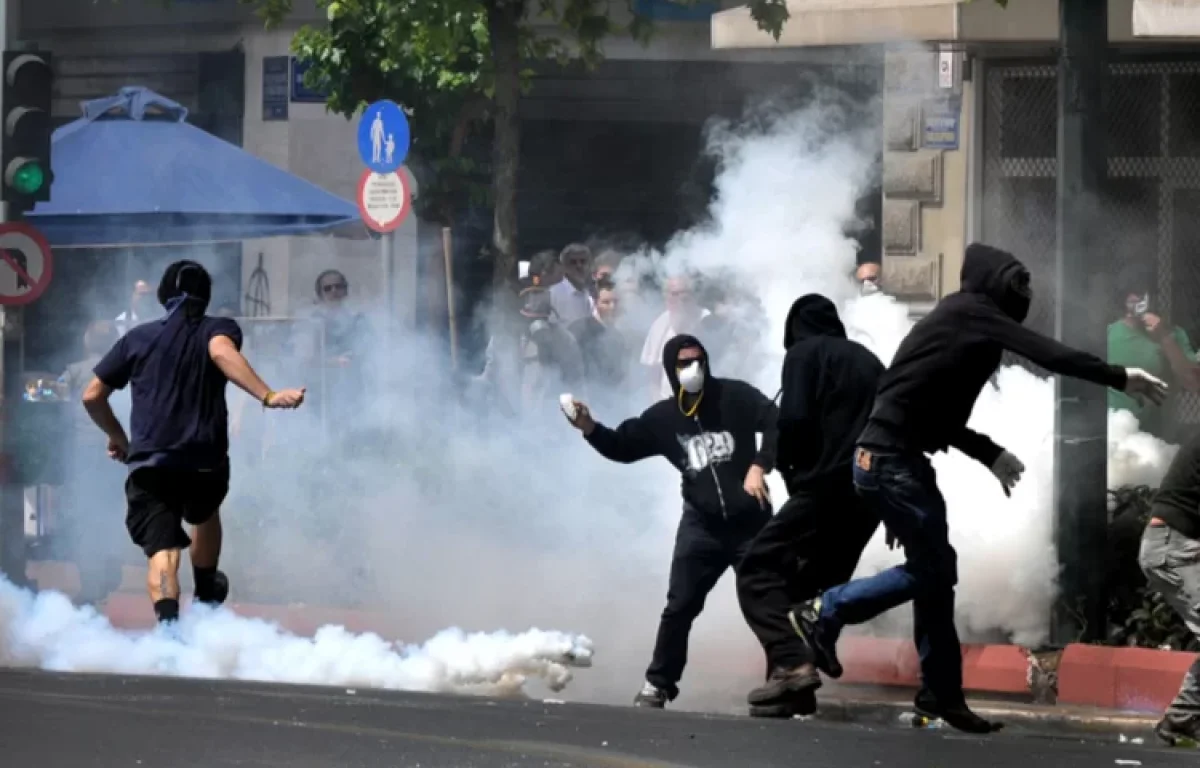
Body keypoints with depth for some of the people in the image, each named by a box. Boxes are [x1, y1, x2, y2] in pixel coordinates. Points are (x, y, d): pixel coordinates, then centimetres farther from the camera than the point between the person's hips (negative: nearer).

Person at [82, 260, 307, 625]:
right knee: (205, 515, 32)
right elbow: (222, 352, -20)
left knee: (162, 550, -9)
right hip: (205, 460, 0)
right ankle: (206, 597, 51)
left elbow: (92, 396, 15)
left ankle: (168, 617, -37)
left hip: (148, 462, 0)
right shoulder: (217, 329, 6)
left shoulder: (137, 338, 14)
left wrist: (117, 437, 33)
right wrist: (267, 396, -32)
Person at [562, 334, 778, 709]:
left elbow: (776, 423, -13)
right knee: (680, 606, 1)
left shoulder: (734, 396, -6)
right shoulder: (664, 418, 3)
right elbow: (623, 447, 7)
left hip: (750, 520, -2)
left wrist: (759, 466, -24)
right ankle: (659, 684, 12)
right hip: (702, 524, 2)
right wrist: (590, 429, -10)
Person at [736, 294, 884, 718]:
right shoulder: (868, 361, 24)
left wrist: (785, 464, 7)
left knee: (759, 570, -4)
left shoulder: (805, 353, 3)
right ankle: (796, 689, 4)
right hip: (871, 493, 7)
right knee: (813, 587, 15)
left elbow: (795, 419, -12)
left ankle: (792, 663, -23)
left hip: (827, 487, -7)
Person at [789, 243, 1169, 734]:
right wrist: (1120, 379, -12)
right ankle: (825, 613, 2)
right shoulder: (971, 311, -8)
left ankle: (941, 693, 11)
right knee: (933, 570, -6)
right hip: (890, 460, -10)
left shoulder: (959, 324, 18)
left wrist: (991, 454, 17)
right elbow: (1046, 354, -16)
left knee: (933, 569, 9)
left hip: (895, 458, 10)